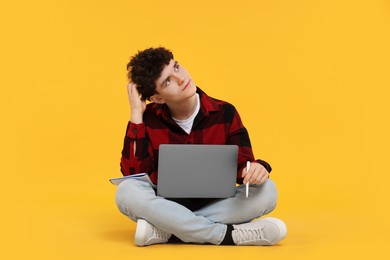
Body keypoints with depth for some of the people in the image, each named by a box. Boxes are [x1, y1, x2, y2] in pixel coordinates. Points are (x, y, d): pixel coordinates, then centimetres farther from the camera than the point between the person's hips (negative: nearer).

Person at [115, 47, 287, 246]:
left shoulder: (225, 113, -5)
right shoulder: (148, 119, -6)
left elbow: (242, 165, -3)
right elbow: (132, 172, -16)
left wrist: (256, 169, -29)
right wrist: (136, 115, -16)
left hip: (214, 207, 1)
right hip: (166, 207, -1)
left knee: (266, 190, -25)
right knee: (127, 191, -31)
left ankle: (165, 231, -29)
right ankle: (229, 234, -32)